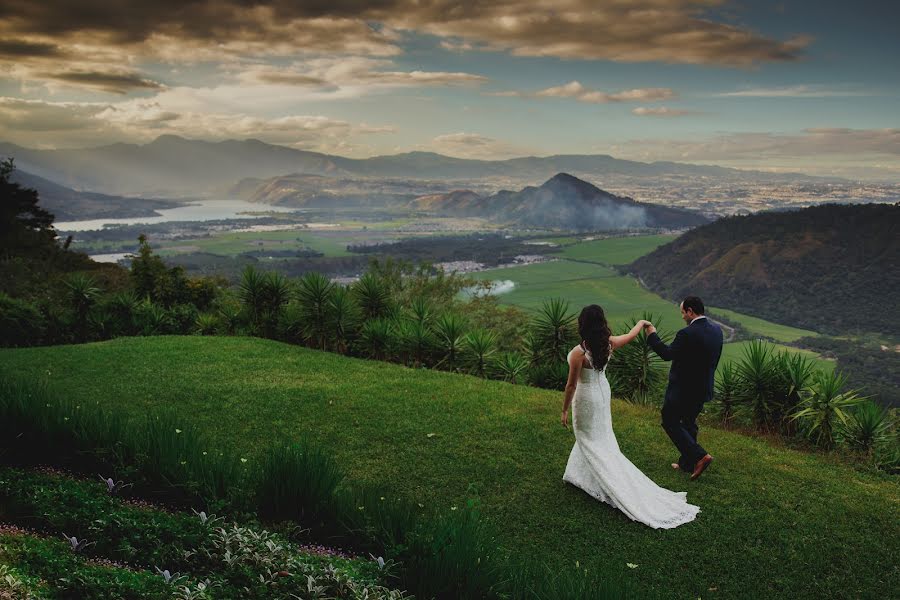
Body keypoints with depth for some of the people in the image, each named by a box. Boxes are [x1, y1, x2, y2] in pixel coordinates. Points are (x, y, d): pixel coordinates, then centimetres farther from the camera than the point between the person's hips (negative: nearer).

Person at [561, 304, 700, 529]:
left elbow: (571, 386, -21)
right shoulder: (608, 343, -12)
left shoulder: (578, 353, -29)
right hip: (602, 392, 7)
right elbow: (631, 335, 9)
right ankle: (578, 474, 37)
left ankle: (613, 487, 5)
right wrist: (642, 322, 30)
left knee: (593, 444, 5)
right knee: (597, 436, 23)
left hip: (586, 399, -7)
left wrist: (564, 411, -8)